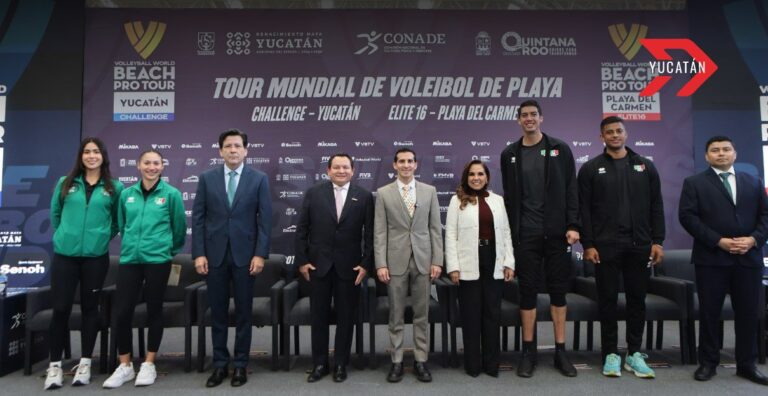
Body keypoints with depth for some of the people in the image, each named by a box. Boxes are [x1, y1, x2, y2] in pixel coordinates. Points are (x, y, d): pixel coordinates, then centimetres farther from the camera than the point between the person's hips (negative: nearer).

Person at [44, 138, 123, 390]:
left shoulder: (114, 188, 2)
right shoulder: (65, 183, 6)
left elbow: (118, 220, 10)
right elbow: (55, 214, 16)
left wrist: (102, 237, 7)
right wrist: (67, 235, 15)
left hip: (96, 256, -1)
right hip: (64, 255, 1)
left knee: (89, 307, 7)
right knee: (60, 308, 2)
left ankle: (85, 363, 18)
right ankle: (55, 364, 16)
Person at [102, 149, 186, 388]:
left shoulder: (171, 194, -3)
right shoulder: (126, 194, 7)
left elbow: (180, 227, 3)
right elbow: (122, 225, 18)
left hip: (158, 260, -3)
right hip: (129, 259, 3)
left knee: (154, 311, 7)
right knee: (122, 312, 1)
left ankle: (149, 364, 21)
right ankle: (125, 366, 18)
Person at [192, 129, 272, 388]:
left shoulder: (259, 179, 2)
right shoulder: (207, 178, 5)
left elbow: (265, 219, -2)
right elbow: (198, 218, 3)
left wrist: (260, 254, -9)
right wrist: (199, 253, -4)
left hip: (245, 254, -1)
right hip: (214, 254, 1)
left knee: (243, 312, 6)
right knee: (217, 312, 8)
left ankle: (240, 364, 18)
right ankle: (220, 364, 21)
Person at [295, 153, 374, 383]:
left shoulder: (364, 196, 1)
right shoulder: (313, 193, 2)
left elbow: (370, 233, 0)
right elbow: (301, 229, 2)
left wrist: (366, 264, -6)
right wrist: (302, 260, -3)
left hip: (349, 267, 0)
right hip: (318, 265, 1)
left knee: (346, 317, 9)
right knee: (319, 316, 10)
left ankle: (341, 364, 24)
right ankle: (319, 364, 24)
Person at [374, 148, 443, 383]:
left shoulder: (429, 191, 6)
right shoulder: (383, 193, 2)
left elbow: (435, 228, 5)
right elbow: (379, 232, -1)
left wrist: (437, 260, -1)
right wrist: (380, 264, -8)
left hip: (423, 260, 1)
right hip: (395, 261, -1)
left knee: (422, 314, 8)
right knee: (396, 315, 7)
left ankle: (420, 361, 20)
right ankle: (397, 361, 19)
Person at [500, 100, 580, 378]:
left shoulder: (560, 149, 4)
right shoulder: (509, 154, 6)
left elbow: (571, 189, 1)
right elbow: (509, 197, 7)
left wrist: (573, 225, -7)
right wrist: (509, 233, 4)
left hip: (556, 232, 0)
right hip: (525, 235, 0)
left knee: (558, 291, 7)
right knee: (528, 292, 5)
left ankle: (560, 351, 19)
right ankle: (528, 352, 16)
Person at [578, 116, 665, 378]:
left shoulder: (645, 166, 10)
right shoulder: (591, 168, 3)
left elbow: (656, 206, 8)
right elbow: (584, 209, -1)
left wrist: (657, 241, 1)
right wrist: (588, 245, -7)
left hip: (640, 245, 2)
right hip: (605, 246, -2)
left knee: (637, 298, 8)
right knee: (608, 299, 3)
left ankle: (634, 353, 20)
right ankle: (610, 354, 15)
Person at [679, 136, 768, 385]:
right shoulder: (694, 183, 4)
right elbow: (687, 216, -7)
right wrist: (719, 241, -14)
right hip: (711, 258, -3)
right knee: (709, 313, 3)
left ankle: (747, 365, 21)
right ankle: (708, 363, 14)